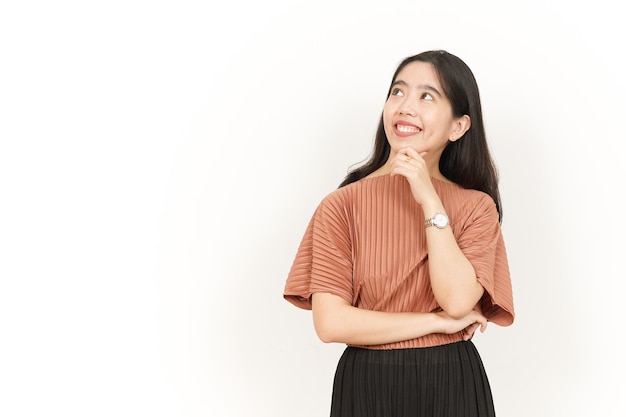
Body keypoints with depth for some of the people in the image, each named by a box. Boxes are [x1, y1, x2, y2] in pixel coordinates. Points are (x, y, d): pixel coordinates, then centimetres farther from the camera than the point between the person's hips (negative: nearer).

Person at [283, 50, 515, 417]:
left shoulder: (476, 206, -2)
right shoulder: (342, 205, -7)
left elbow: (458, 301, -17)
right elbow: (330, 323, -14)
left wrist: (429, 200, -18)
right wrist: (438, 322, -12)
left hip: (452, 386, 1)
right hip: (367, 386, 0)